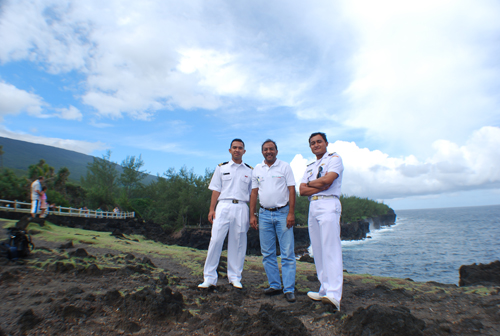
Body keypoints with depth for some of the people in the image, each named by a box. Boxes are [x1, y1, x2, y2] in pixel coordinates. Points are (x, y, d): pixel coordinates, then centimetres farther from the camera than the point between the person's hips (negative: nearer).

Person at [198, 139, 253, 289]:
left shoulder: (249, 170, 13)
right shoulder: (221, 168, 12)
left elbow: (252, 193, 12)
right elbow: (216, 190, 8)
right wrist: (211, 209, -1)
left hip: (242, 208, 1)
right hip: (224, 206, -1)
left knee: (238, 243, 5)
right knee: (216, 240, -6)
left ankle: (235, 277, 18)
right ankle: (209, 277, 6)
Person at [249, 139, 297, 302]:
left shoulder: (285, 167, 2)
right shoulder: (257, 169, 11)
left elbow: (291, 190, -3)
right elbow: (254, 193, 11)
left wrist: (291, 213, -12)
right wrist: (252, 215, 4)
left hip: (283, 213, -3)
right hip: (264, 214, 4)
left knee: (288, 253, -2)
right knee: (267, 253, 8)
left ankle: (289, 289, 8)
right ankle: (274, 285, 21)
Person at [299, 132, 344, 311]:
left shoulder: (334, 158, 5)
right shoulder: (309, 167, 23)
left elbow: (327, 180, -13)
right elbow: (302, 191, 9)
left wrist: (309, 183, 3)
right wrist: (320, 186, -6)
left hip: (328, 204, -7)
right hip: (313, 207, 7)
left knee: (330, 249, -13)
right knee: (318, 251, 7)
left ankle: (334, 295, -15)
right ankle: (324, 290, 14)